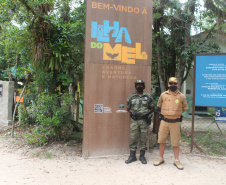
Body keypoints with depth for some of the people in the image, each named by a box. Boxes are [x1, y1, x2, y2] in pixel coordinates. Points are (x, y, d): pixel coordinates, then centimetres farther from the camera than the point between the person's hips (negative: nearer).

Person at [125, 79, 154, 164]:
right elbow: (128, 108, 16)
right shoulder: (131, 97, 7)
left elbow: (152, 108, 13)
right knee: (133, 139, 2)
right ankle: (132, 156, 13)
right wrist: (131, 113, 2)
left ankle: (142, 156, 17)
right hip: (134, 120, 0)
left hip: (144, 120, 0)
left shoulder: (148, 97, 5)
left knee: (143, 139, 4)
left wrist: (147, 113, 0)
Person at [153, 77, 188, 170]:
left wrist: (177, 113, 5)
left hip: (175, 122, -1)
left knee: (175, 142, 5)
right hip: (164, 121, 2)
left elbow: (185, 108, 12)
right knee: (162, 140, 8)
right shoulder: (163, 95, 3)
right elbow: (159, 105, 18)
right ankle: (161, 159, 22)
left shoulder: (181, 96, 0)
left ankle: (176, 160, 18)